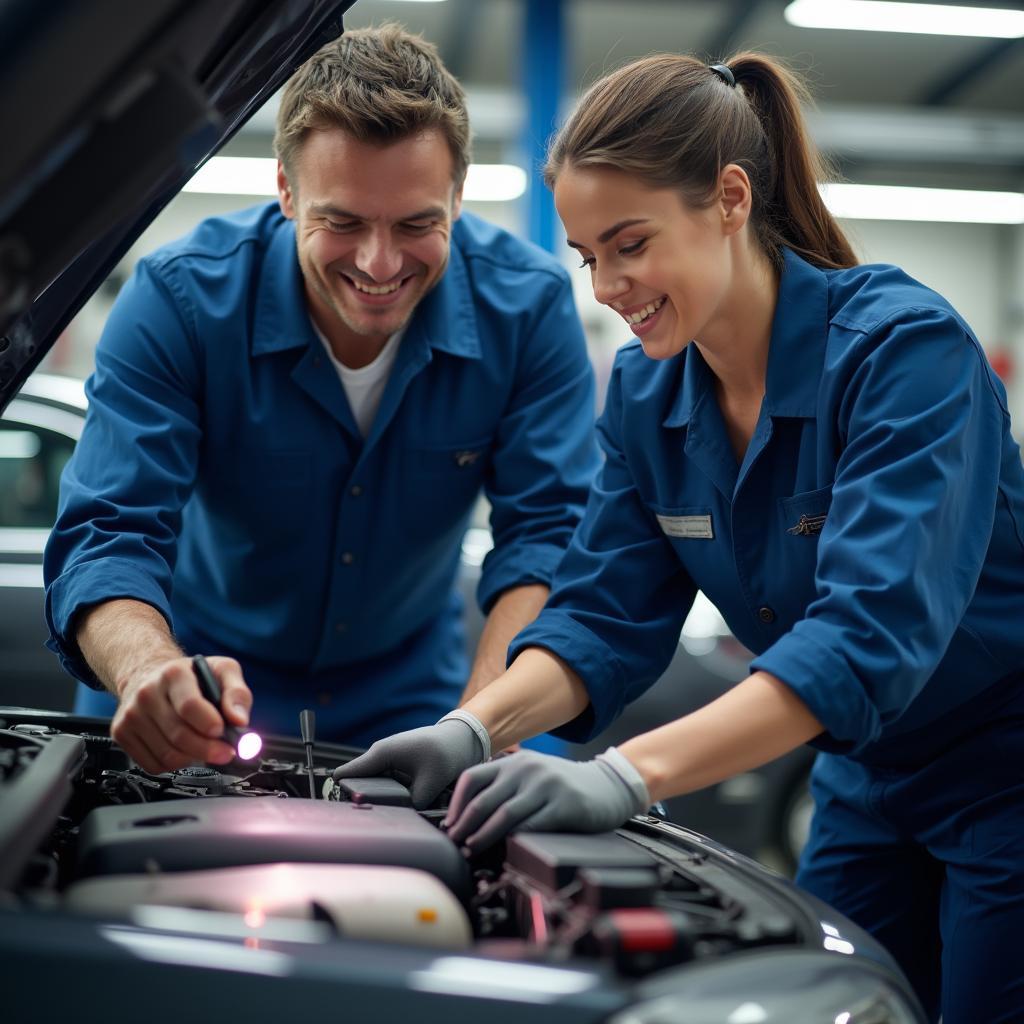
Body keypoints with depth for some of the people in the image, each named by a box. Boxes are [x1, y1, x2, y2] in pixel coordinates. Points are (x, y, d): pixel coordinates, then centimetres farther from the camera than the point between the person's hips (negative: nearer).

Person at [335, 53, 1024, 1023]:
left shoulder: (902, 344, -25)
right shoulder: (646, 392, -4)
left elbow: (871, 629, -36)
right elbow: (604, 614, -4)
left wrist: (629, 774, -45)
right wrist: (472, 730, -23)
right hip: (871, 787, 6)